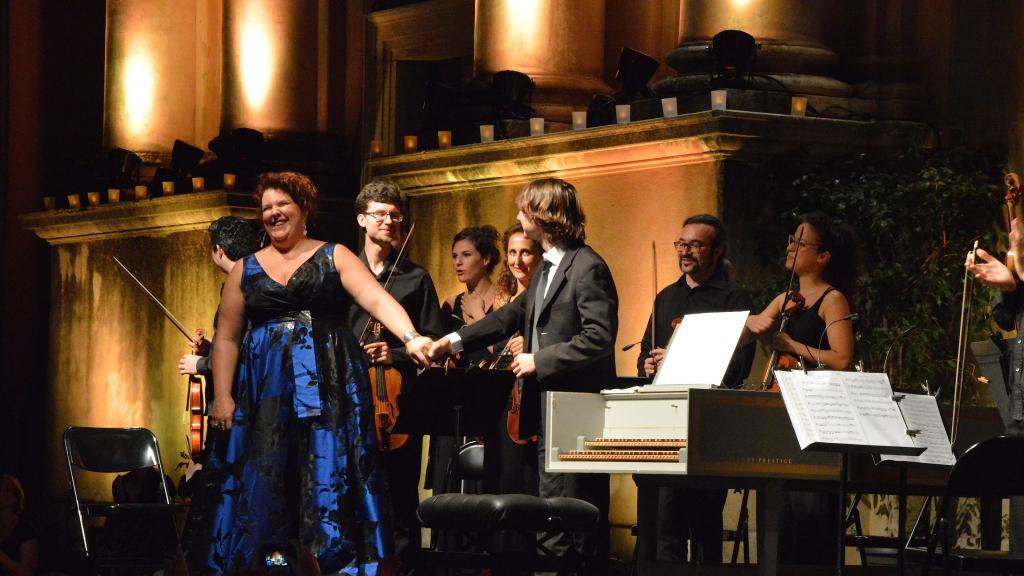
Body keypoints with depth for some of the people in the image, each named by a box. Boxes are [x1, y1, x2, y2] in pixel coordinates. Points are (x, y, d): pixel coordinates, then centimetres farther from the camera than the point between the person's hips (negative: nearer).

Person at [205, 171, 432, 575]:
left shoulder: (334, 257, 5)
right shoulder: (246, 270, 13)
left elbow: (377, 300, -9)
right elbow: (227, 338, 11)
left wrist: (409, 337, -27)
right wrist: (222, 396, -1)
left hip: (328, 388, -2)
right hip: (266, 396, 2)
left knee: (330, 479, -6)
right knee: (265, 485, -2)